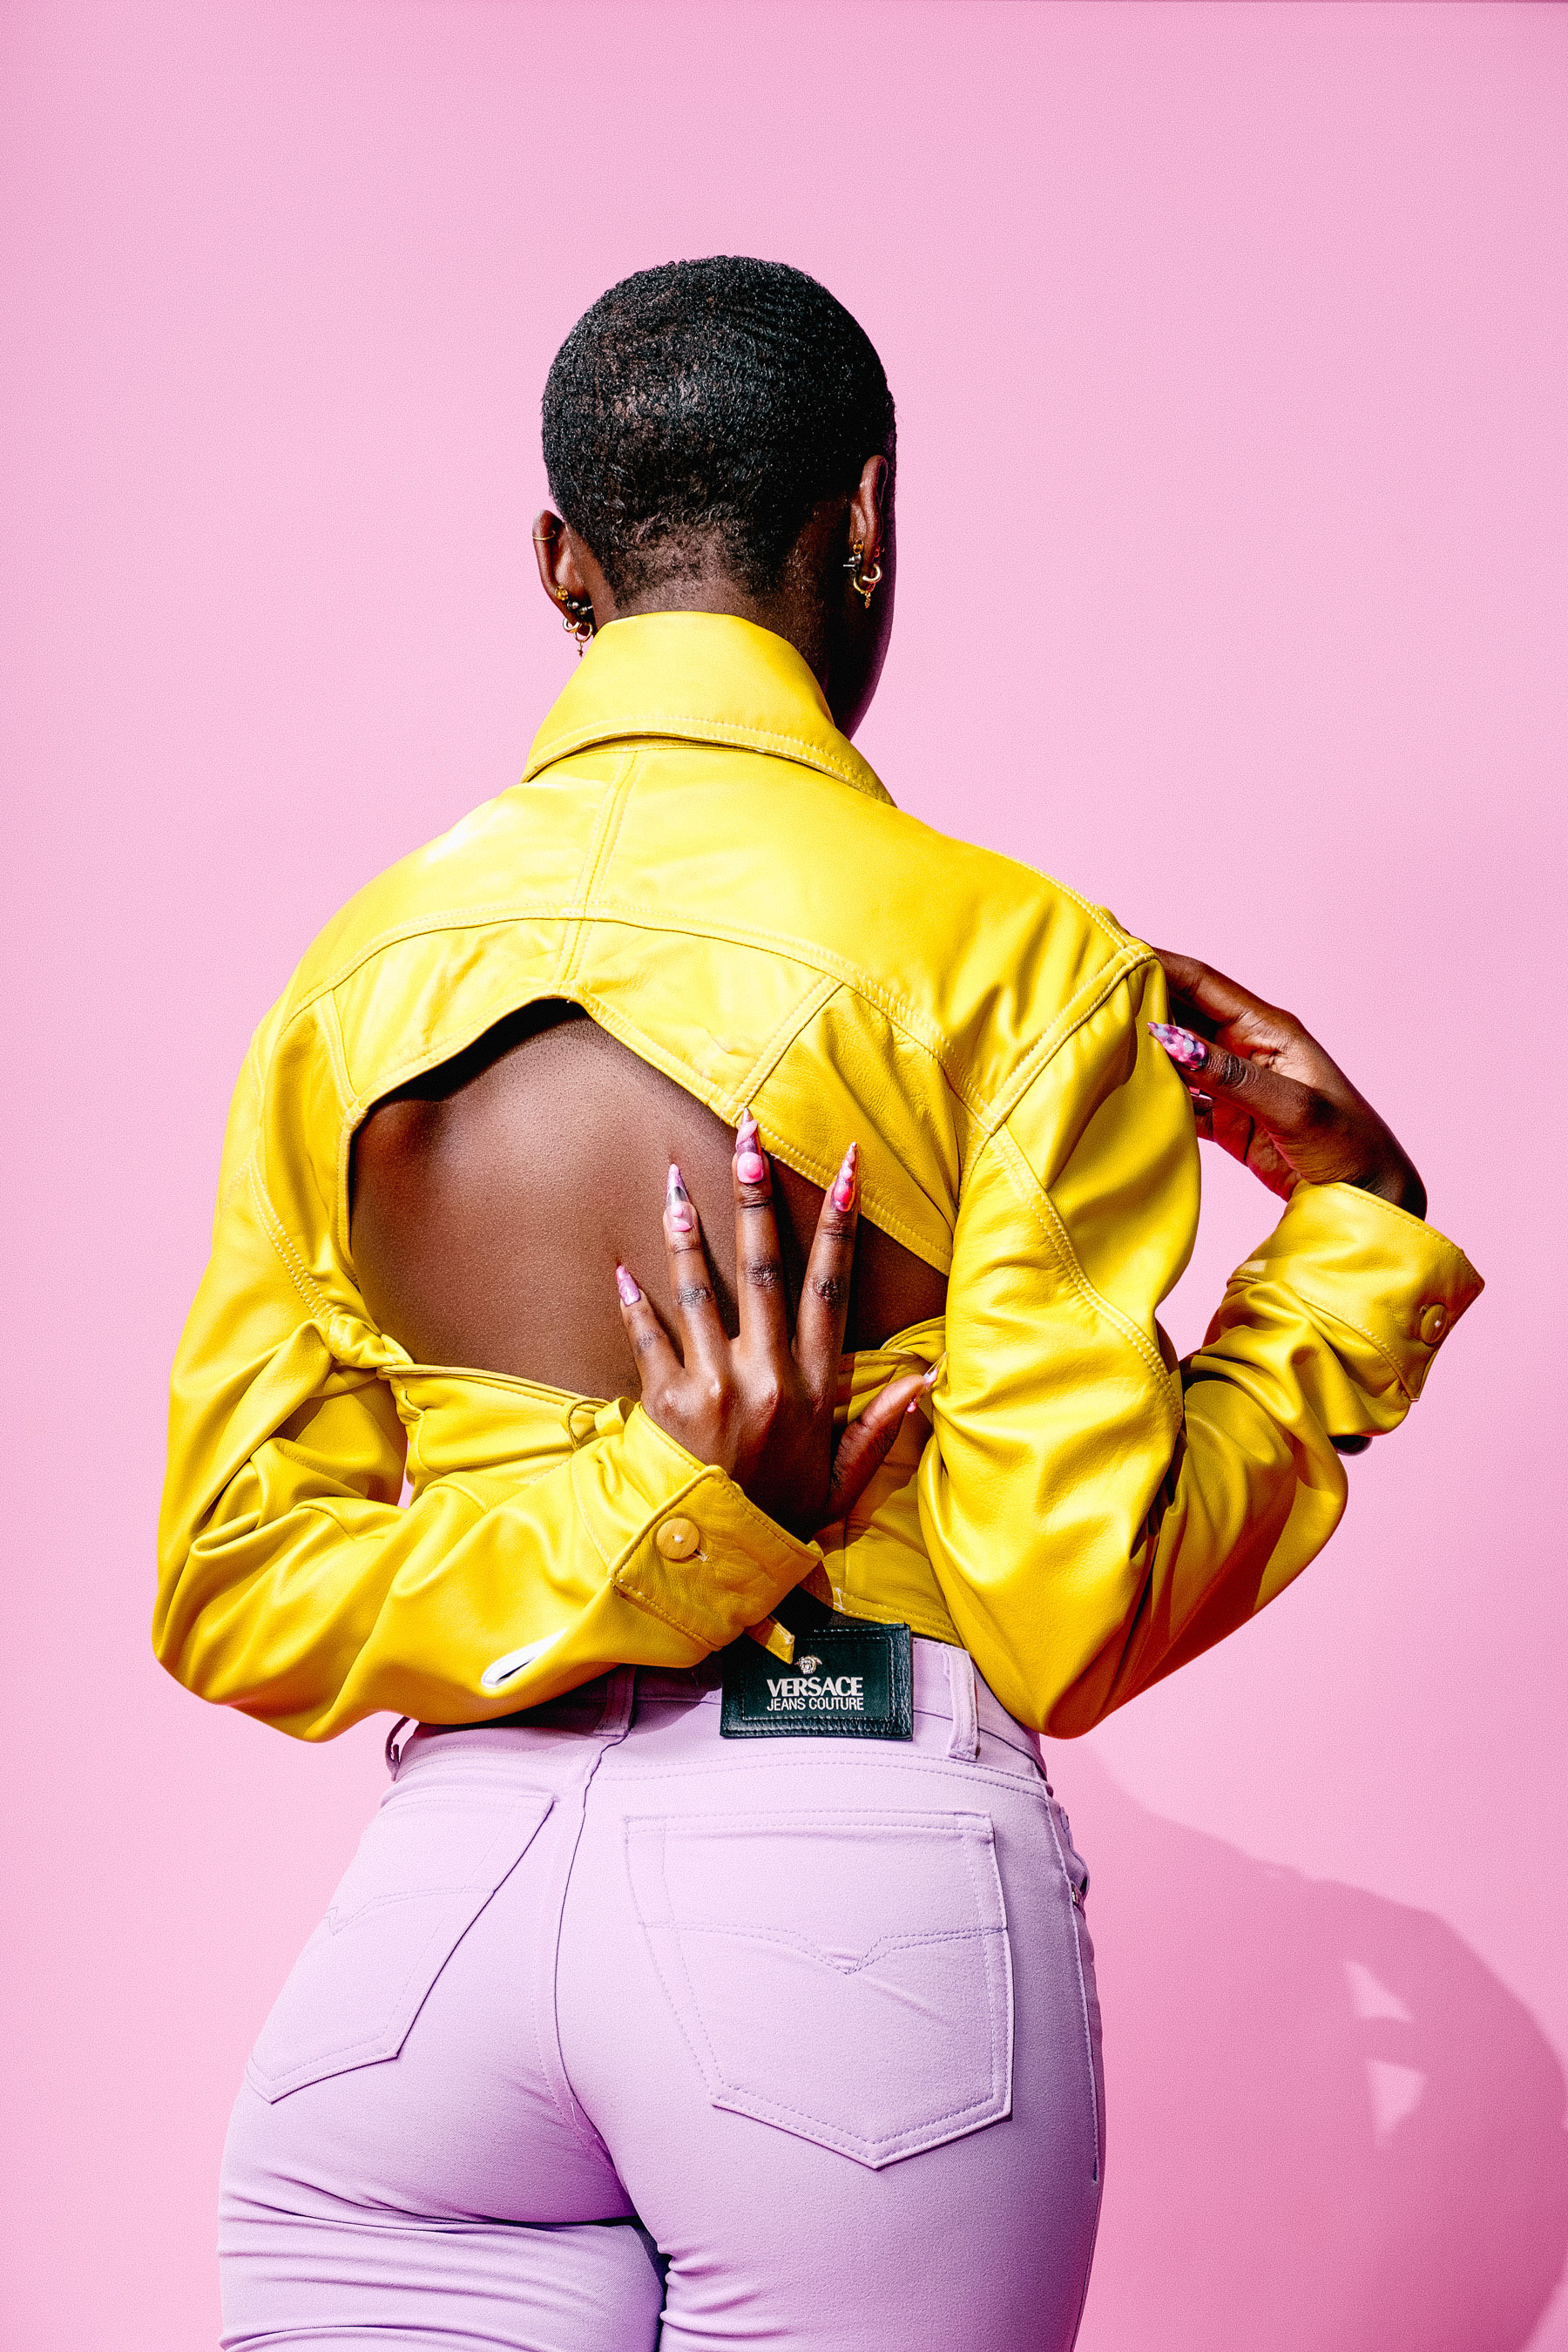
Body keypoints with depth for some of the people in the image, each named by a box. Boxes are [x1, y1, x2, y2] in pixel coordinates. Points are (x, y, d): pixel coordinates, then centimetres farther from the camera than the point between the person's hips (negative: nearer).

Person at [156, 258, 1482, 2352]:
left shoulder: (360, 966, 8)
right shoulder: (1006, 953, -6)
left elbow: (232, 1597, 5)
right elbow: (1073, 1617, -6)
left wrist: (640, 1531, -7)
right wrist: (1354, 1232, 5)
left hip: (431, 1905, 4)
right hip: (862, 1888, -3)